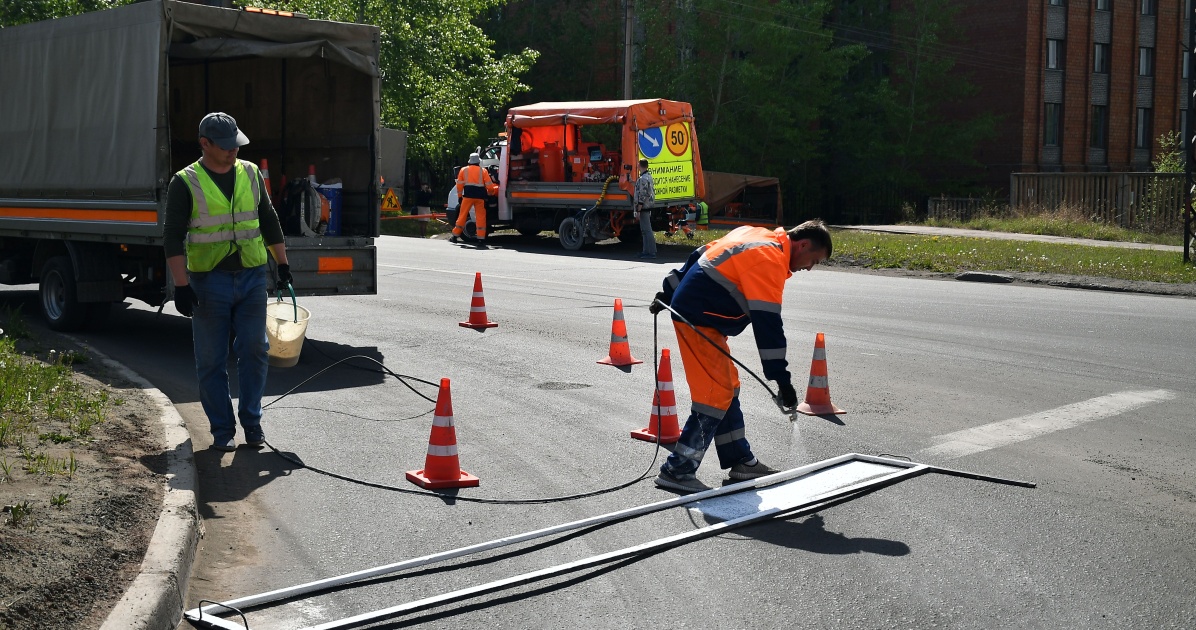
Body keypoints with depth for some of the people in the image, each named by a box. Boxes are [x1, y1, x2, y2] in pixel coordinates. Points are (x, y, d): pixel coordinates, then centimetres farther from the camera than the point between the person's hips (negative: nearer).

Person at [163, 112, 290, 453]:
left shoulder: (251, 174, 8)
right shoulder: (186, 183, -5)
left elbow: (269, 221, 18)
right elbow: (173, 237, -8)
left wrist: (282, 264, 15)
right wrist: (181, 285, -15)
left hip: (252, 277, 3)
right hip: (208, 281, -3)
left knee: (254, 349, 2)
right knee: (211, 359, 3)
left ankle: (252, 420, 17)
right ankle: (222, 430, 13)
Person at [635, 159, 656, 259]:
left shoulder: (643, 179, -17)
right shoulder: (649, 176, 14)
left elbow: (643, 194, -21)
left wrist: (639, 207, -18)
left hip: (644, 206, -10)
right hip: (648, 206, 10)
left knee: (646, 230, -9)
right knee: (645, 230, 15)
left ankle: (651, 252, -10)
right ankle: (646, 251, 19)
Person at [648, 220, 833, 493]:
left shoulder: (755, 236, 11)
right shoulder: (770, 260, -18)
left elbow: (699, 256, 17)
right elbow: (767, 323, -24)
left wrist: (669, 294, 23)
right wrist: (782, 378, -22)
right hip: (698, 321, -11)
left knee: (728, 387, 15)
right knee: (716, 395, -10)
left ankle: (740, 460, 24)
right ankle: (677, 471, -8)